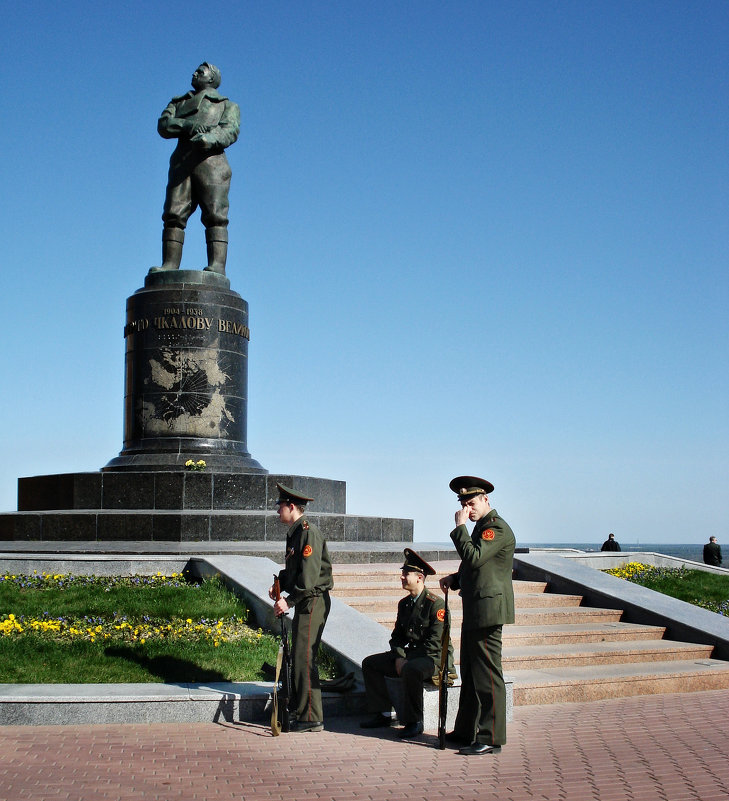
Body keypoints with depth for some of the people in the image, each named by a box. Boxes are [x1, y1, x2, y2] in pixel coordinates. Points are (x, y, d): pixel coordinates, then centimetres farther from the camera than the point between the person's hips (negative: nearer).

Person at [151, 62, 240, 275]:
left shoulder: (227, 105, 23)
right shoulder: (178, 102, 33)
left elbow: (230, 131, 2)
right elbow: (163, 125, 13)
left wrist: (208, 138, -20)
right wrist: (188, 125, -8)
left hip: (211, 160, -3)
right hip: (181, 162, 4)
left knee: (214, 216, -16)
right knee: (173, 215, -9)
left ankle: (217, 267, -26)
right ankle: (169, 266, -13)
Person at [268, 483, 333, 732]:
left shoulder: (309, 533, -16)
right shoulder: (294, 533, 15)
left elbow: (309, 576, -22)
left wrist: (289, 601, -23)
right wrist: (279, 584, 7)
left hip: (314, 600, -10)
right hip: (304, 602, 10)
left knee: (305, 657, -10)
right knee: (298, 656, 14)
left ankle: (312, 718, -6)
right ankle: (300, 710, 22)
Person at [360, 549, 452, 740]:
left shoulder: (436, 604, -14)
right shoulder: (404, 604, 11)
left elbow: (435, 643, -19)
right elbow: (397, 636, 15)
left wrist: (408, 661, -21)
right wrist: (399, 658, -6)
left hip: (434, 658, -8)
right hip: (409, 655, 9)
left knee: (411, 670, -39)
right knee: (370, 663, -1)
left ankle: (414, 722, -23)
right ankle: (383, 714, 2)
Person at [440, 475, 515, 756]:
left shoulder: (497, 527, -13)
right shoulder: (482, 526, 19)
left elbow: (474, 557, -26)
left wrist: (460, 527, -17)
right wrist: (455, 578, 12)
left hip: (487, 609, -11)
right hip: (475, 612, 11)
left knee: (487, 675, -7)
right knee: (470, 674, 16)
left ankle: (491, 738, -3)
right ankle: (466, 731, 26)